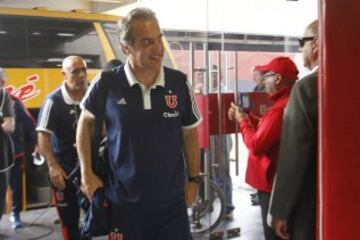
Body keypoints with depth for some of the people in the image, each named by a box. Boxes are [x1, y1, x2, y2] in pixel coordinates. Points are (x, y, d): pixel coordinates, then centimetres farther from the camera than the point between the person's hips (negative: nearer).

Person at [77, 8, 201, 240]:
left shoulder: (179, 83, -6)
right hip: (124, 202, -1)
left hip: (171, 201, 1)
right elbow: (86, 123, 7)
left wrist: (194, 179, 9)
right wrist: (87, 173, 5)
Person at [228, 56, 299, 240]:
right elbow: (265, 132, 17)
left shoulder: (280, 109, -24)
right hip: (276, 180, 10)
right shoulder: (286, 102, 11)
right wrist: (247, 117, 8)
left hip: (272, 182, -10)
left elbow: (256, 145, -24)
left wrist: (242, 121, -10)